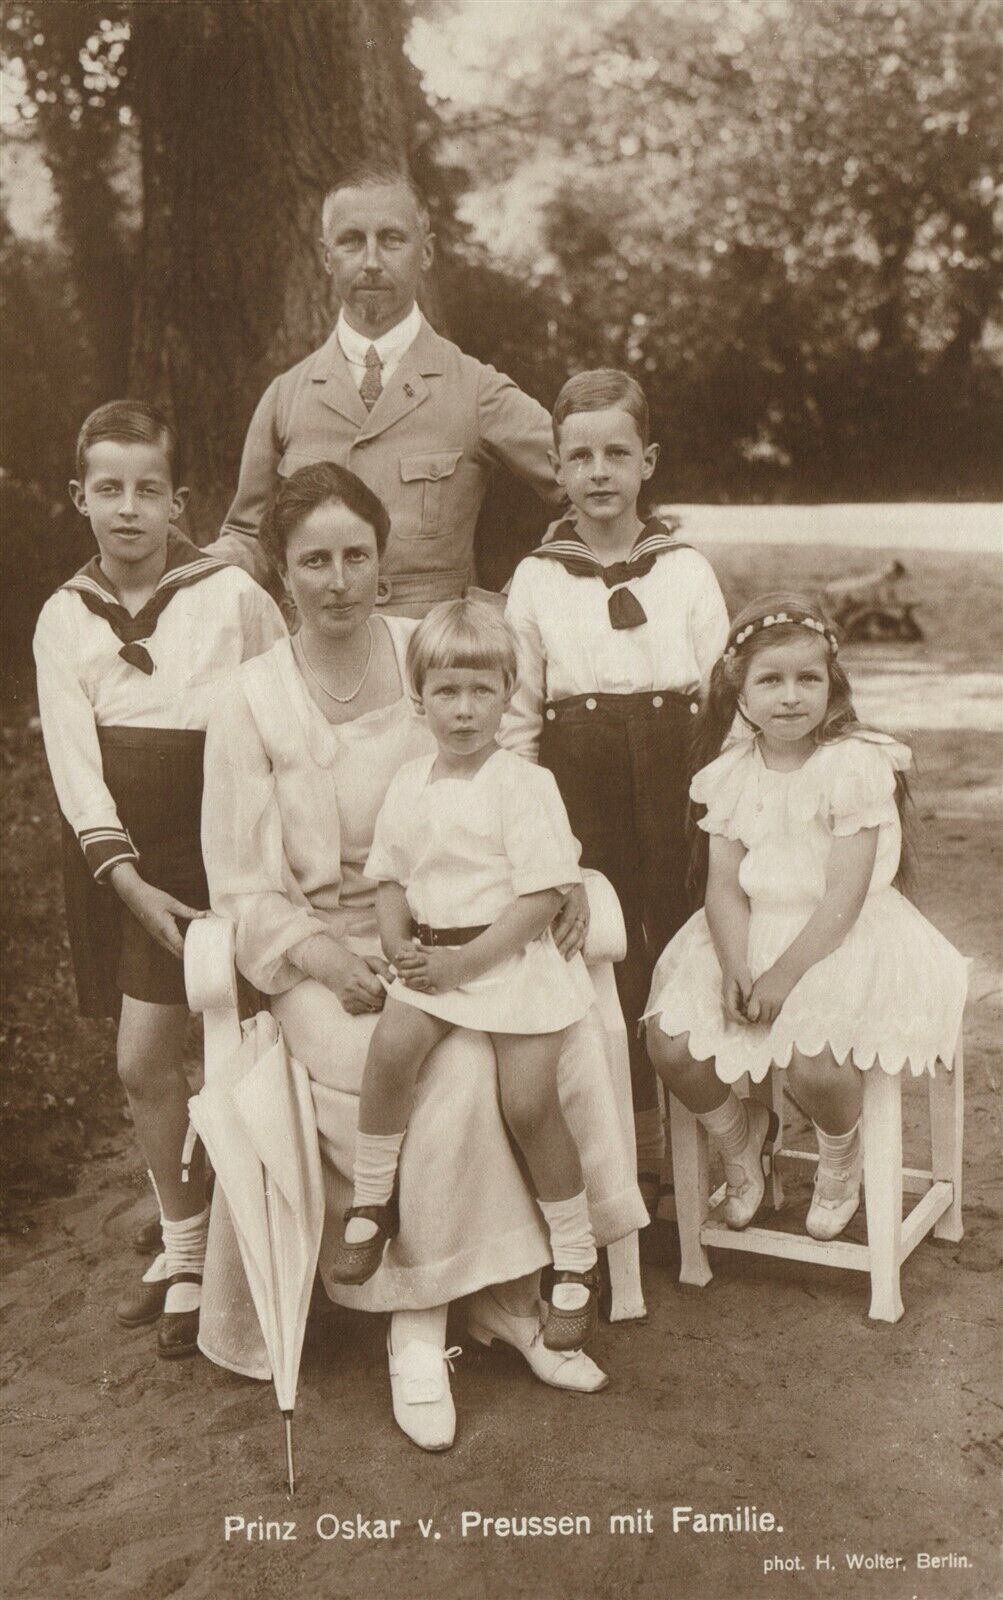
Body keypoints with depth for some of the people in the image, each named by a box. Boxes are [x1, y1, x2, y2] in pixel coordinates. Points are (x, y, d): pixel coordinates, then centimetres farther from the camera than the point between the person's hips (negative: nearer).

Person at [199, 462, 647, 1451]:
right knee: (455, 1064, -30)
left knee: (564, 1032, -26)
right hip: (326, 955, -2)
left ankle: (507, 1289, -10)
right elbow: (245, 892, -2)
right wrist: (327, 960, -19)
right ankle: (419, 1324, -12)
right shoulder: (253, 703, 0)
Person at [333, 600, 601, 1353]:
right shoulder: (409, 784, 9)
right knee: (392, 1044, -24)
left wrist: (465, 961, -17)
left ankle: (577, 1261, 7)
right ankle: (371, 1202, -5)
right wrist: (398, 941, -3)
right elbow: (391, 875, 17)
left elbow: (543, 895, -13)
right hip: (433, 956, 4)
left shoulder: (524, 784, -9)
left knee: (529, 1102, -12)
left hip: (514, 956, -4)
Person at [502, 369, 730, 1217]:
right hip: (580, 788, 0)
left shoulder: (688, 572, 7)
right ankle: (634, 1150, 17)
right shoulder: (535, 580, 7)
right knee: (604, 969, 3)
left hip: (676, 780, 0)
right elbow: (516, 715, 9)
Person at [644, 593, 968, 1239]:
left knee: (815, 1062, -29)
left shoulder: (856, 764, -11)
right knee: (671, 1044, -13)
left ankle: (842, 1157, 10)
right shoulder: (731, 774, 4)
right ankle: (741, 1132, 20)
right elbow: (725, 886, -1)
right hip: (749, 937, 5)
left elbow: (844, 896, -16)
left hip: (841, 940, -5)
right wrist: (735, 968, -18)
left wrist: (783, 973, -22)